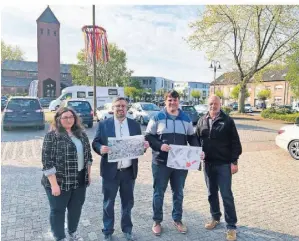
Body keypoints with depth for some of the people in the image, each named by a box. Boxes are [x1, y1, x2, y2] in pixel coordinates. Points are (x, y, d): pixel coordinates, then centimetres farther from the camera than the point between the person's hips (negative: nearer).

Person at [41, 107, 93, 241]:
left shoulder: (81, 134, 5)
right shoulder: (52, 136, -12)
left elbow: (88, 154, 12)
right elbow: (47, 161, -16)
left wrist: (88, 174, 10)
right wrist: (54, 184, -18)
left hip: (79, 180, 6)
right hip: (60, 181, -5)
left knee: (76, 208, 18)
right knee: (58, 210, 11)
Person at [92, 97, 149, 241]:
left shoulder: (135, 125, 4)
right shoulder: (103, 124, -2)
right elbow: (95, 143, -3)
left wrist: (144, 145, -16)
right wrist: (100, 148, -24)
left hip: (129, 171, 2)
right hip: (110, 171, -2)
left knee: (128, 202, 17)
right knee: (108, 203, 12)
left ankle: (127, 229, 38)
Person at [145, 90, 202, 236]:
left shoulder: (186, 119, 9)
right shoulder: (157, 118, -2)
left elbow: (192, 138, 12)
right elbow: (148, 137, -4)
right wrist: (160, 145, -21)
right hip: (161, 162, -3)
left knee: (178, 193, 15)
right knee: (159, 192, 8)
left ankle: (177, 220, 33)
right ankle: (157, 221, 25)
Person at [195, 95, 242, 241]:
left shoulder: (227, 121, -5)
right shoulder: (202, 121, 6)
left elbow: (235, 143, -6)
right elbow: (196, 140, 11)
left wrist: (234, 162, -10)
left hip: (224, 164, -4)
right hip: (208, 163, 4)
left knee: (226, 195, 0)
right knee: (212, 193, 16)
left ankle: (231, 226, 13)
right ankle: (215, 218, 35)